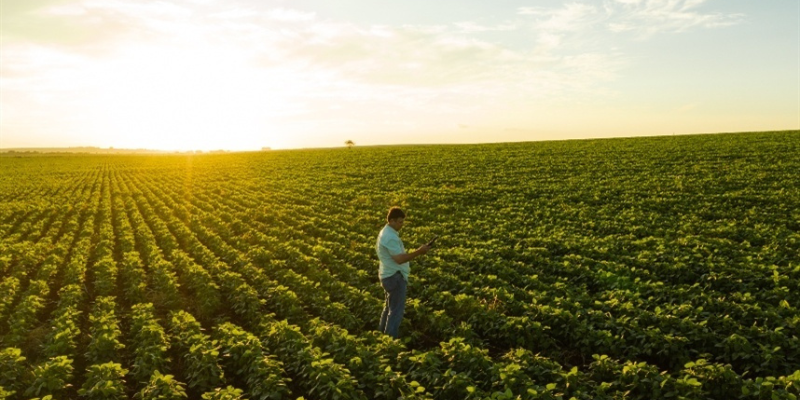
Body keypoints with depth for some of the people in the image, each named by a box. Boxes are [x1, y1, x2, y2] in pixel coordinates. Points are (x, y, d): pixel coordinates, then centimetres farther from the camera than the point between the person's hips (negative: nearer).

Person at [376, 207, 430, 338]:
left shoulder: (385, 233, 12)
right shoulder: (390, 236, -21)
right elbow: (399, 259, -28)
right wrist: (419, 252, -27)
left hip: (390, 275, 11)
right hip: (395, 277, -11)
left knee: (389, 307, 21)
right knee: (396, 310, -4)